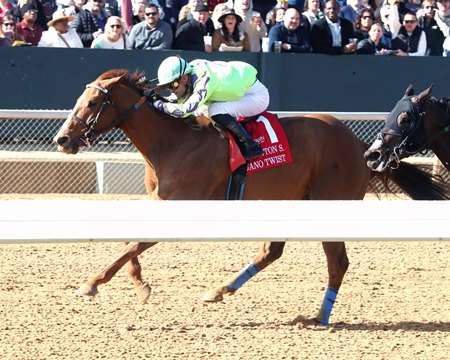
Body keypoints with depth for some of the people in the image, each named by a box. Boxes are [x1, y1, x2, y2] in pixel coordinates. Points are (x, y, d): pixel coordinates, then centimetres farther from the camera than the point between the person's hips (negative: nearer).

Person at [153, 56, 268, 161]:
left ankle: (250, 146, -17)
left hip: (258, 96, -9)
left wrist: (159, 104, -31)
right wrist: (162, 100, -7)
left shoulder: (204, 80, -35)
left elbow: (184, 110, -42)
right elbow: (183, 99, 8)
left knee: (216, 111, -26)